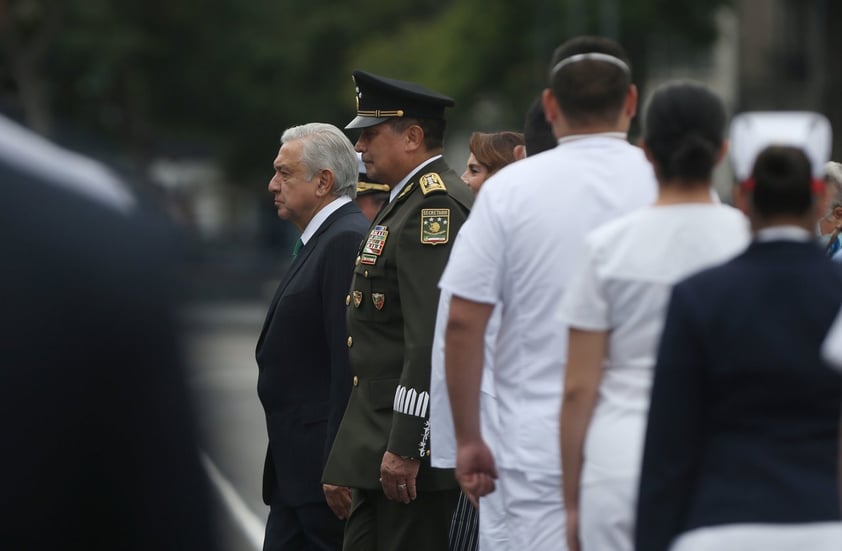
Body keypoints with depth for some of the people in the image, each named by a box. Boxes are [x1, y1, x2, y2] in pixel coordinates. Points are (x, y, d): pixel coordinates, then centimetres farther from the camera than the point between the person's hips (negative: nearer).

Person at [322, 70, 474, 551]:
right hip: (381, 438, 10)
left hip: (413, 438, -10)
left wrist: (405, 447, -24)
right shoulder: (411, 200, 18)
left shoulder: (436, 205, -15)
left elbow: (433, 335, -23)